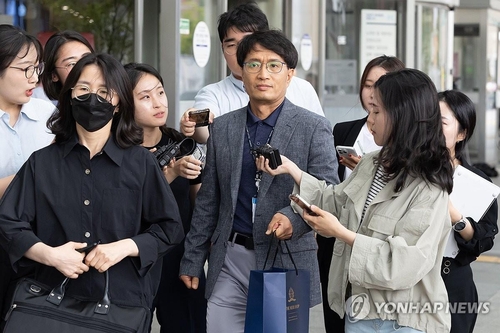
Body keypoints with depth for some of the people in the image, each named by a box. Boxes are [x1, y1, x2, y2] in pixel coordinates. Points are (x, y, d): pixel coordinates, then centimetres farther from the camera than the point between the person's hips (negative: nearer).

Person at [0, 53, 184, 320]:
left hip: (125, 301, 0)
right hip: (56, 301, 1)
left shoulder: (141, 163, 2)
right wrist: (49, 255, -15)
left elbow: (170, 228, 3)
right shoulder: (42, 163, 4)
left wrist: (125, 247, -12)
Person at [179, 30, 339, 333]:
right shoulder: (222, 128, 10)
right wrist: (193, 260, 13)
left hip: (286, 262, -3)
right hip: (230, 262, 3)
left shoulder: (314, 128, -1)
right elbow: (208, 201, 14)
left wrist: (294, 217, -26)